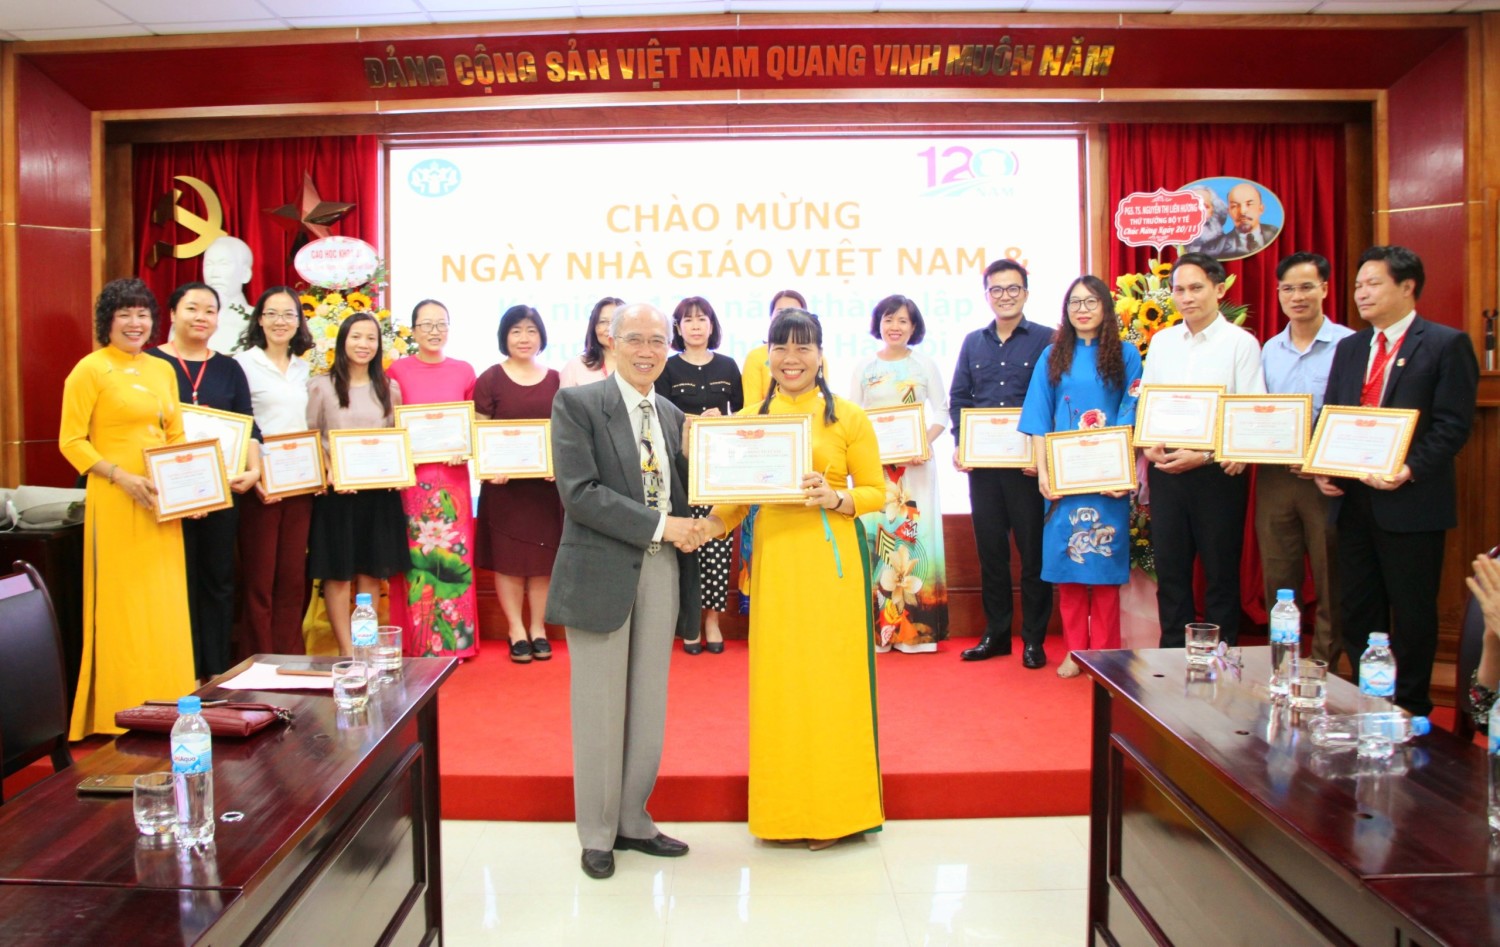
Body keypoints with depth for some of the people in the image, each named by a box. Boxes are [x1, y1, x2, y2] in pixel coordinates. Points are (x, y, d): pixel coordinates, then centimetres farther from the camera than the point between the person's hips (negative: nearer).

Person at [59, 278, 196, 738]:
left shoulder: (163, 370, 13)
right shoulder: (90, 369, -4)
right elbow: (71, 441, -7)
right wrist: (122, 477, -18)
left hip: (162, 504, 6)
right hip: (116, 502, -6)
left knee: (167, 604, 9)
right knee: (123, 605, -2)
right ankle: (124, 712, 8)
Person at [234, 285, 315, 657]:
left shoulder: (304, 368, 14)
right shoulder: (243, 363, -2)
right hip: (260, 484, -5)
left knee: (293, 577, 9)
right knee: (259, 578, 0)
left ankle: (291, 658, 17)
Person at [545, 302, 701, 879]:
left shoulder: (672, 415, 14)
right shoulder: (577, 404, -5)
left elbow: (682, 495, 14)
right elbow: (578, 492, -15)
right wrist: (659, 525, -17)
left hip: (663, 573, 6)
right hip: (602, 573, -5)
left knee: (648, 708, 13)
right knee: (601, 708, 5)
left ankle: (632, 821, 28)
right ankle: (597, 833, 20)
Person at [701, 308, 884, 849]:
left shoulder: (847, 418, 1)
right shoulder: (749, 420, 9)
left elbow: (877, 493, 1)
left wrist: (834, 497, -16)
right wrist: (714, 523, -9)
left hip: (830, 561, -3)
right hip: (774, 561, 3)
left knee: (830, 677, 0)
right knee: (776, 679, 5)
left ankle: (833, 809, 15)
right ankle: (784, 809, 19)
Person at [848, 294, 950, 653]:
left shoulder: (925, 366, 4)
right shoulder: (864, 368, 8)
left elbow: (942, 413, 2)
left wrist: (924, 444, -14)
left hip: (914, 463, -1)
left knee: (914, 534, -2)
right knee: (873, 535, -2)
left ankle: (916, 628, 5)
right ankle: (878, 626, 5)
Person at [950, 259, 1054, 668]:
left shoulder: (1045, 340, -1)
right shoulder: (973, 342, 13)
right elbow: (958, 397, 12)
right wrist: (959, 444, -2)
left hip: (1028, 464, -4)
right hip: (982, 463, 4)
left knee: (1033, 550, 2)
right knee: (989, 548, 9)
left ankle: (1034, 639, 12)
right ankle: (996, 633, 19)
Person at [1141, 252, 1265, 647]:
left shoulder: (1241, 343, -4)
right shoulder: (1162, 341, 10)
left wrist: (1205, 455, -17)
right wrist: (1148, 445, -6)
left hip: (1217, 472, -4)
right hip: (1164, 470, 4)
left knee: (1220, 572, 6)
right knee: (1170, 570, 10)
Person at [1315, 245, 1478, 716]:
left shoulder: (1446, 344, -5)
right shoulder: (1350, 347, 14)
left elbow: (1453, 425, -11)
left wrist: (1410, 470, -22)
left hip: (1411, 502, -6)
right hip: (1354, 499, 6)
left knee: (1412, 615, 5)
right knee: (1356, 609, 12)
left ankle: (1409, 708, 19)